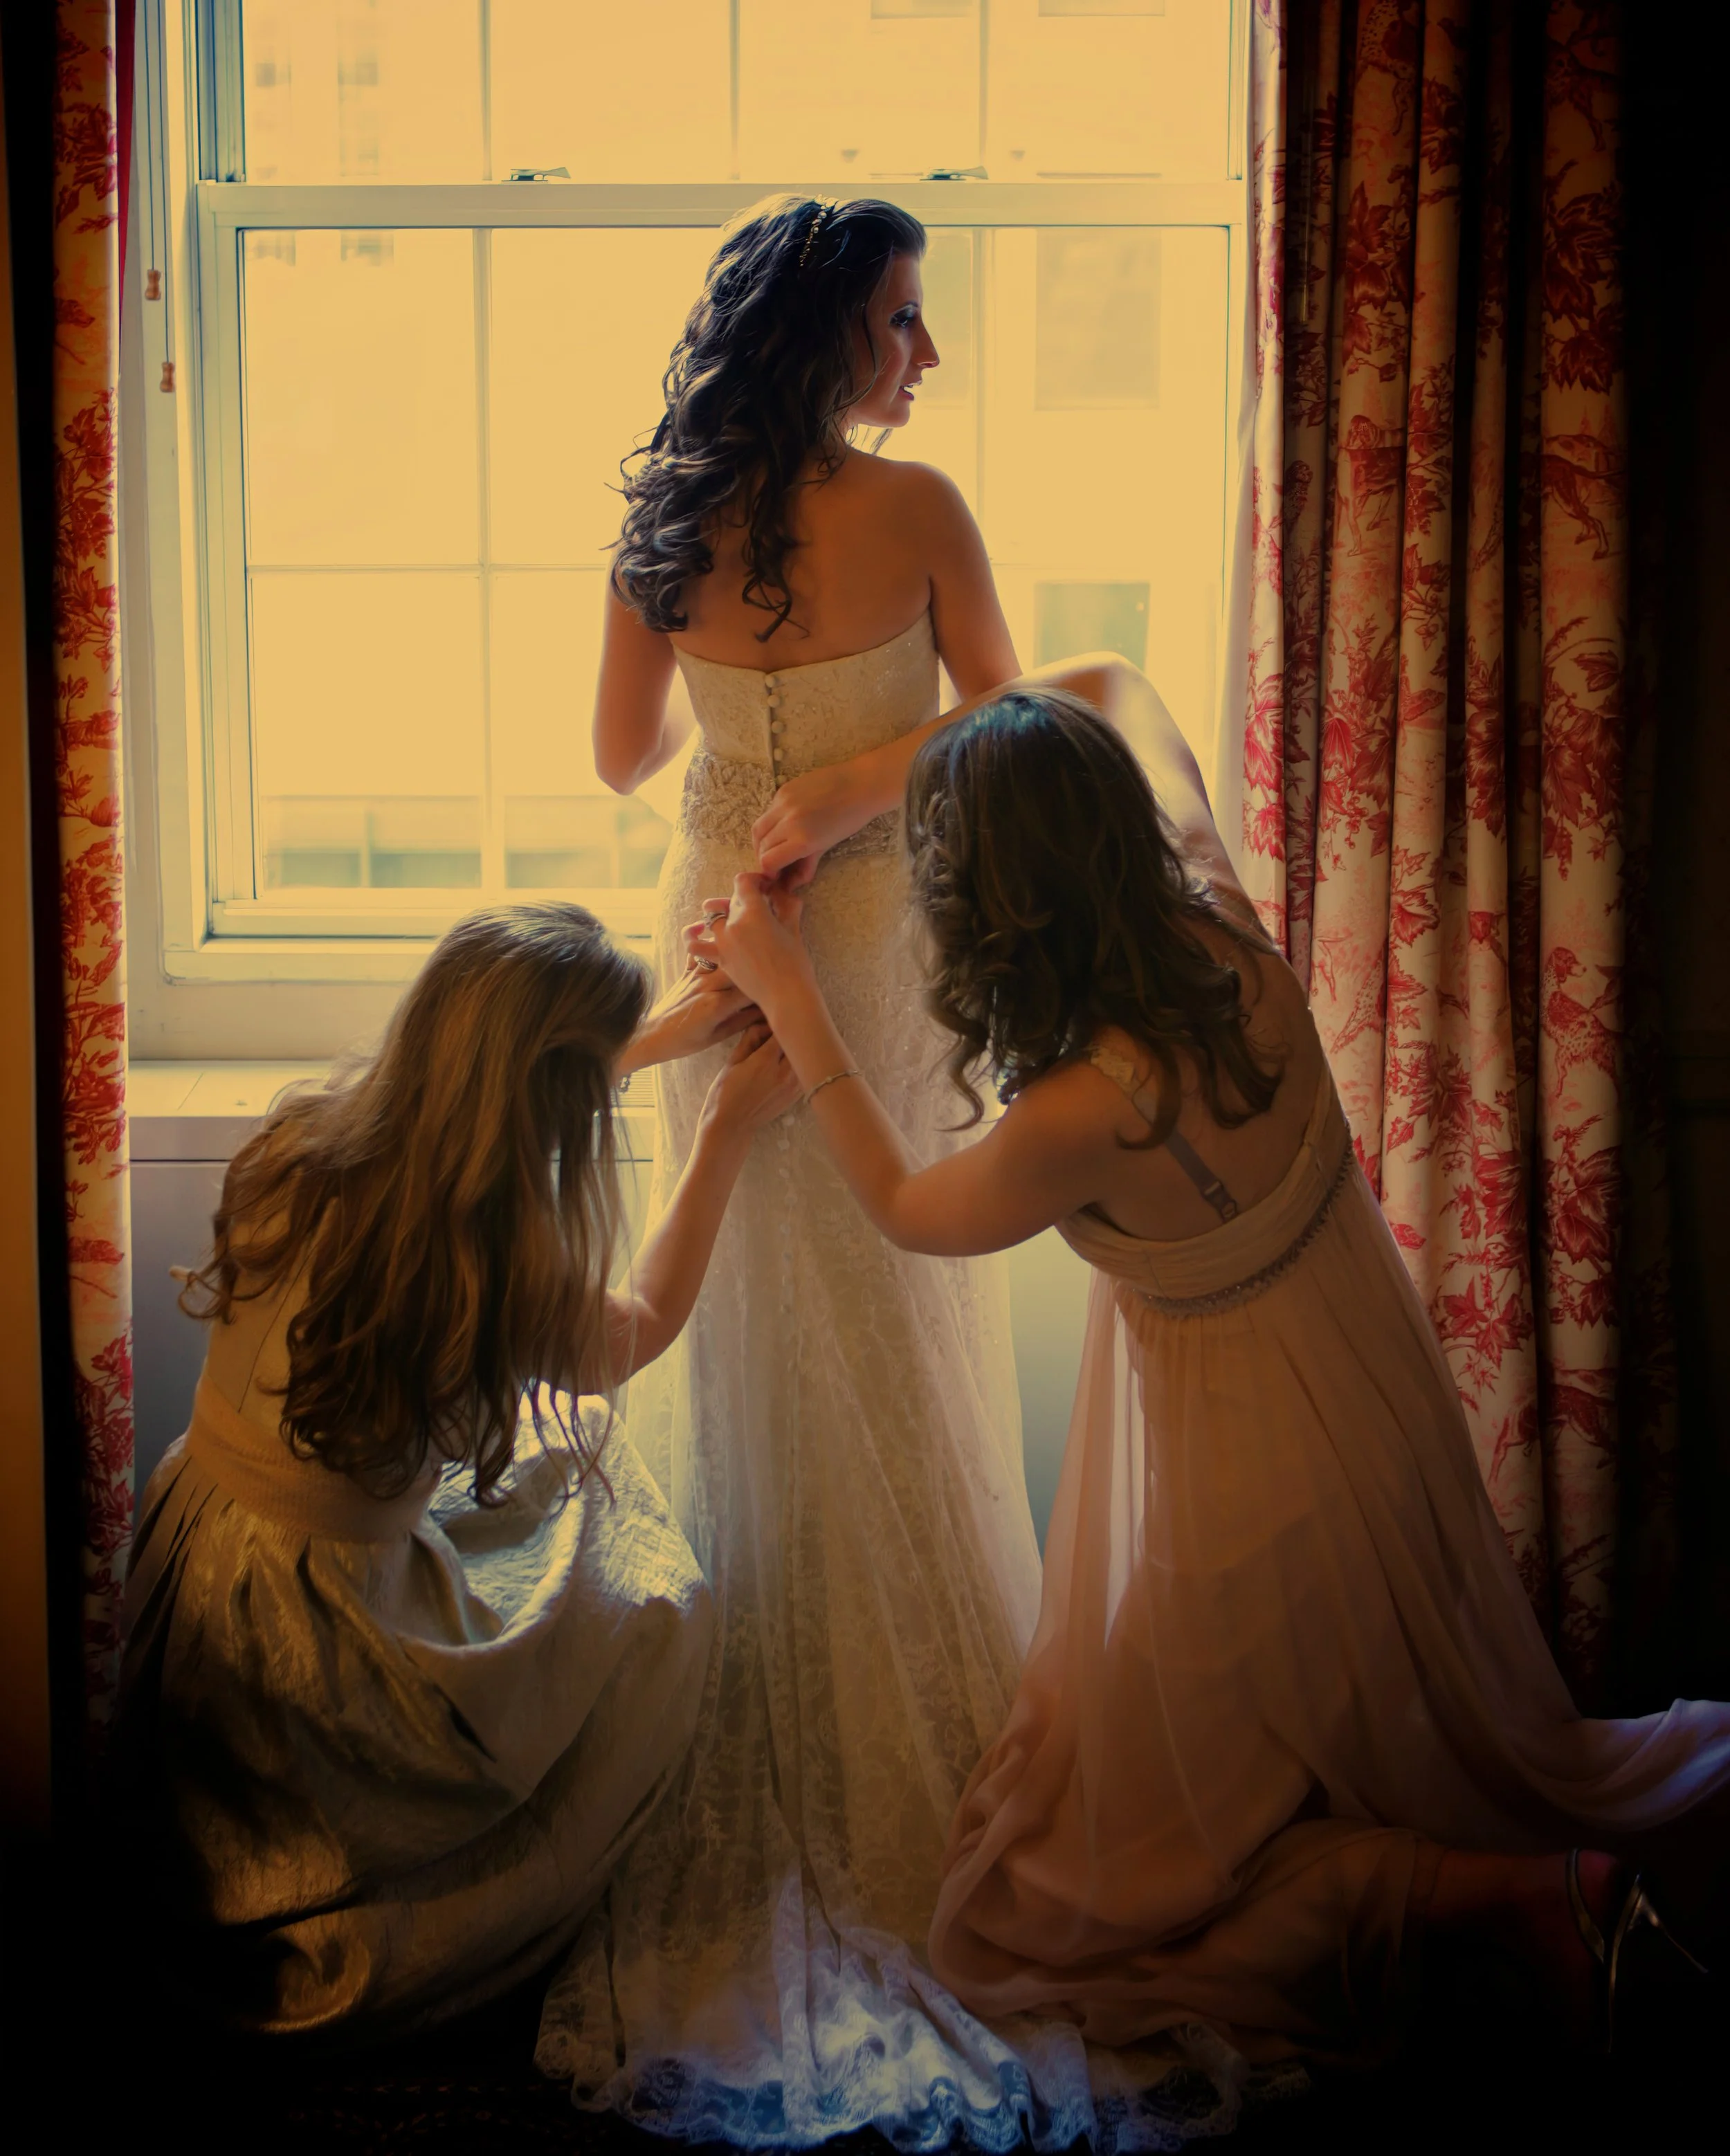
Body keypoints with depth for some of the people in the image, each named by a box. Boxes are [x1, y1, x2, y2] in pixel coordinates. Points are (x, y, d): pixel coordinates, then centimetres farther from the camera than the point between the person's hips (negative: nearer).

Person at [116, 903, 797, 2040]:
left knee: (569, 1457, 24)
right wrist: (729, 1135, 2)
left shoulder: (305, 1142, -11)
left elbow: (476, 1086, 12)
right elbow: (640, 1330, -3)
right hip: (311, 1651, -6)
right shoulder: (501, 1282, -28)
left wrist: (661, 1035, 15)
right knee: (660, 1607, 18)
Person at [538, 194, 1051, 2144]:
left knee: (745, 1342, 13)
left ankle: (748, 1741, 23)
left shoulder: (664, 529, 0)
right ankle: (914, 1743, 15)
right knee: (898, 1355, 6)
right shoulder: (913, 510, -13)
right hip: (875, 946, -4)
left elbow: (621, 758, 9)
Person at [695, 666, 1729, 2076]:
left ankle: (1495, 1893, 0)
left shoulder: (1085, 1113, -33)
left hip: (1251, 1498, -7)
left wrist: (787, 991, -3)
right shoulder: (1223, 929, -16)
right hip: (1385, 1416, 8)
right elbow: (1114, 686, 4)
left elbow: (905, 1208, -8)